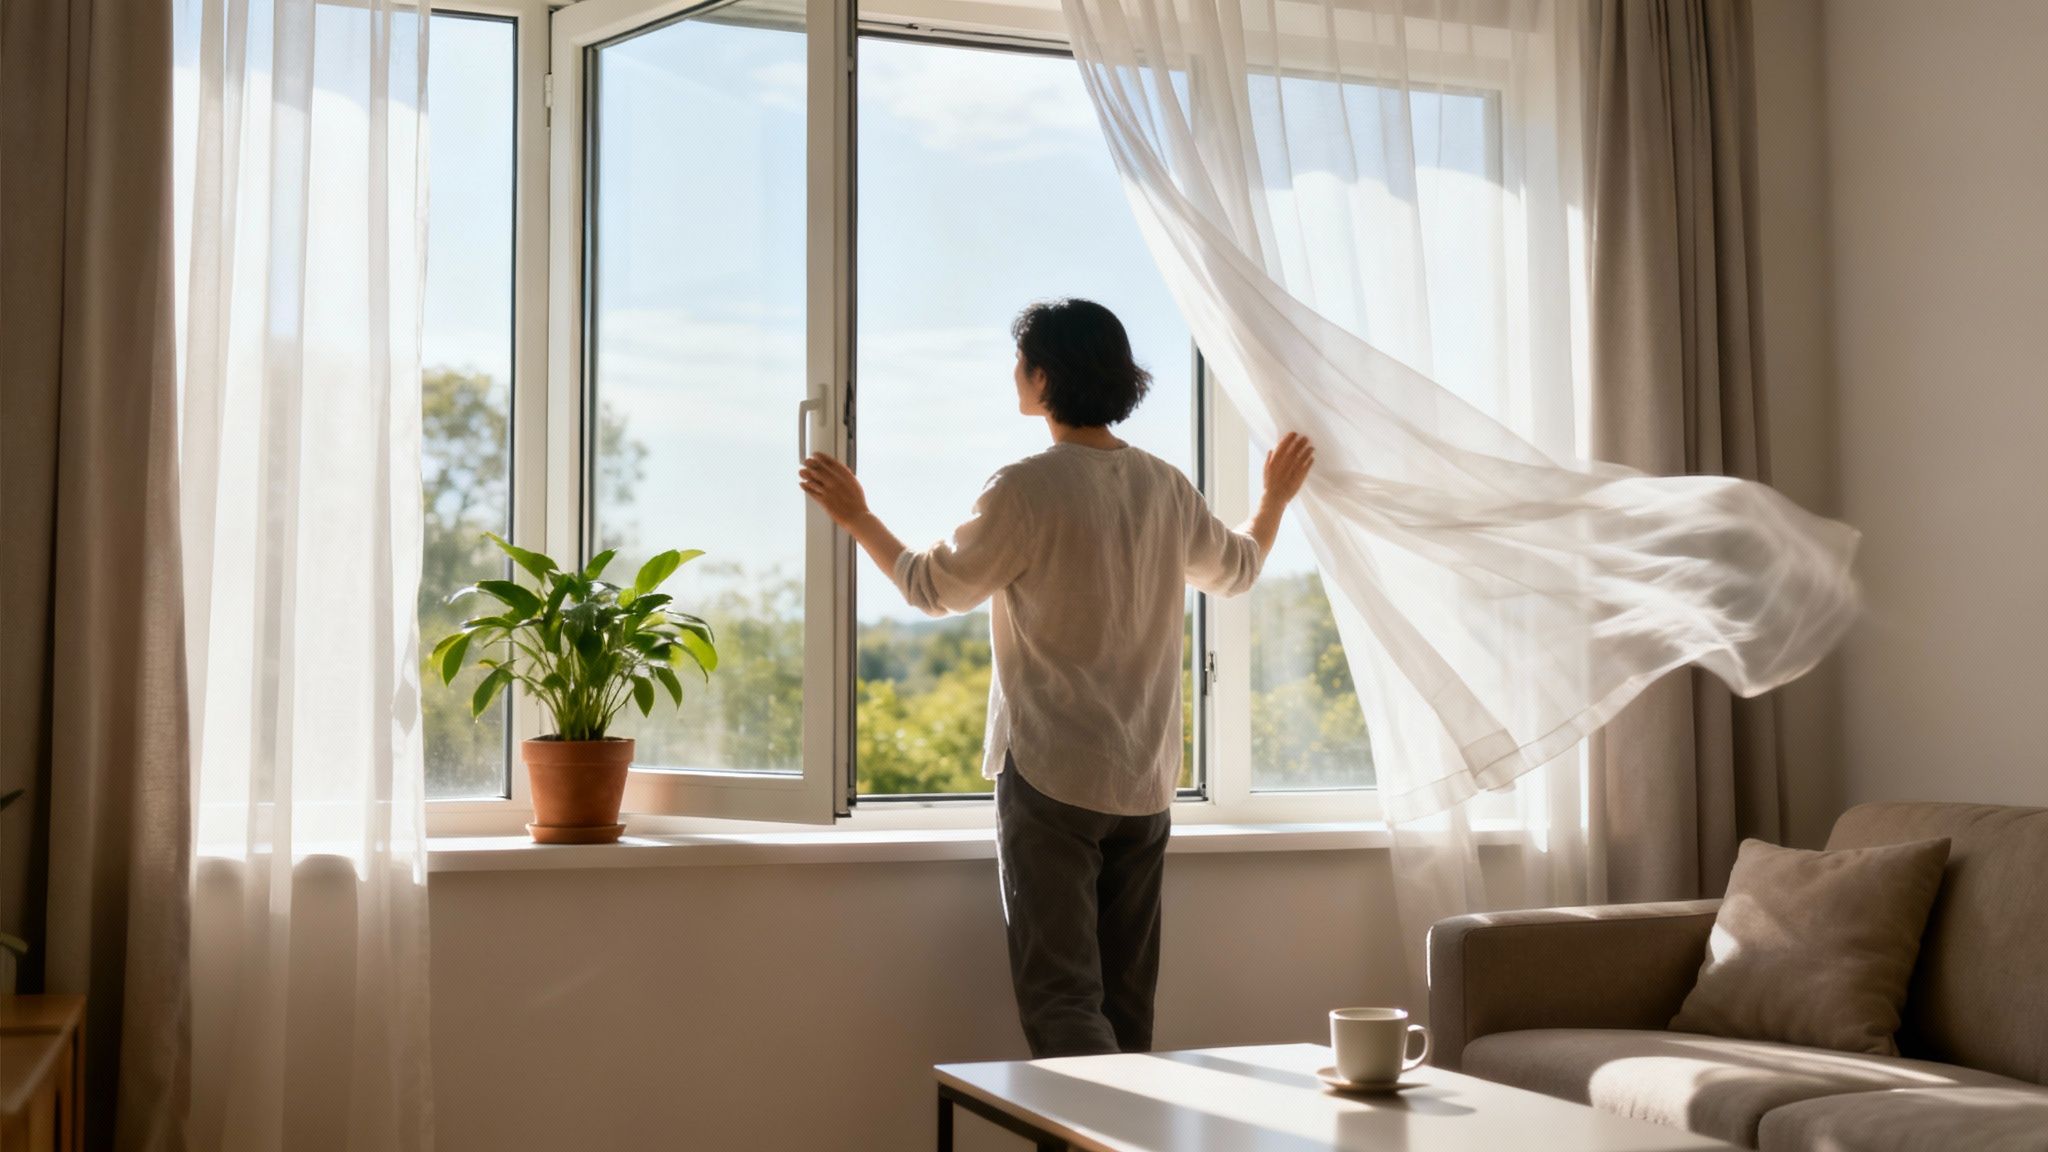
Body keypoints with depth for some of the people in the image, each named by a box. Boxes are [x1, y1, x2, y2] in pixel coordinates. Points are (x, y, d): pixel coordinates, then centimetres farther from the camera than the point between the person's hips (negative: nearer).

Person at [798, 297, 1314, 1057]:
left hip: (1051, 776, -6)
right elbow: (1236, 568, 24)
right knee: (1125, 1004, 12)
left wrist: (856, 518, 15)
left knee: (1061, 999, -4)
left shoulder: (1027, 489, -13)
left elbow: (933, 587, -1)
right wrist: (1275, 497, 44)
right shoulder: (1165, 487, 6)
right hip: (1145, 784, 6)